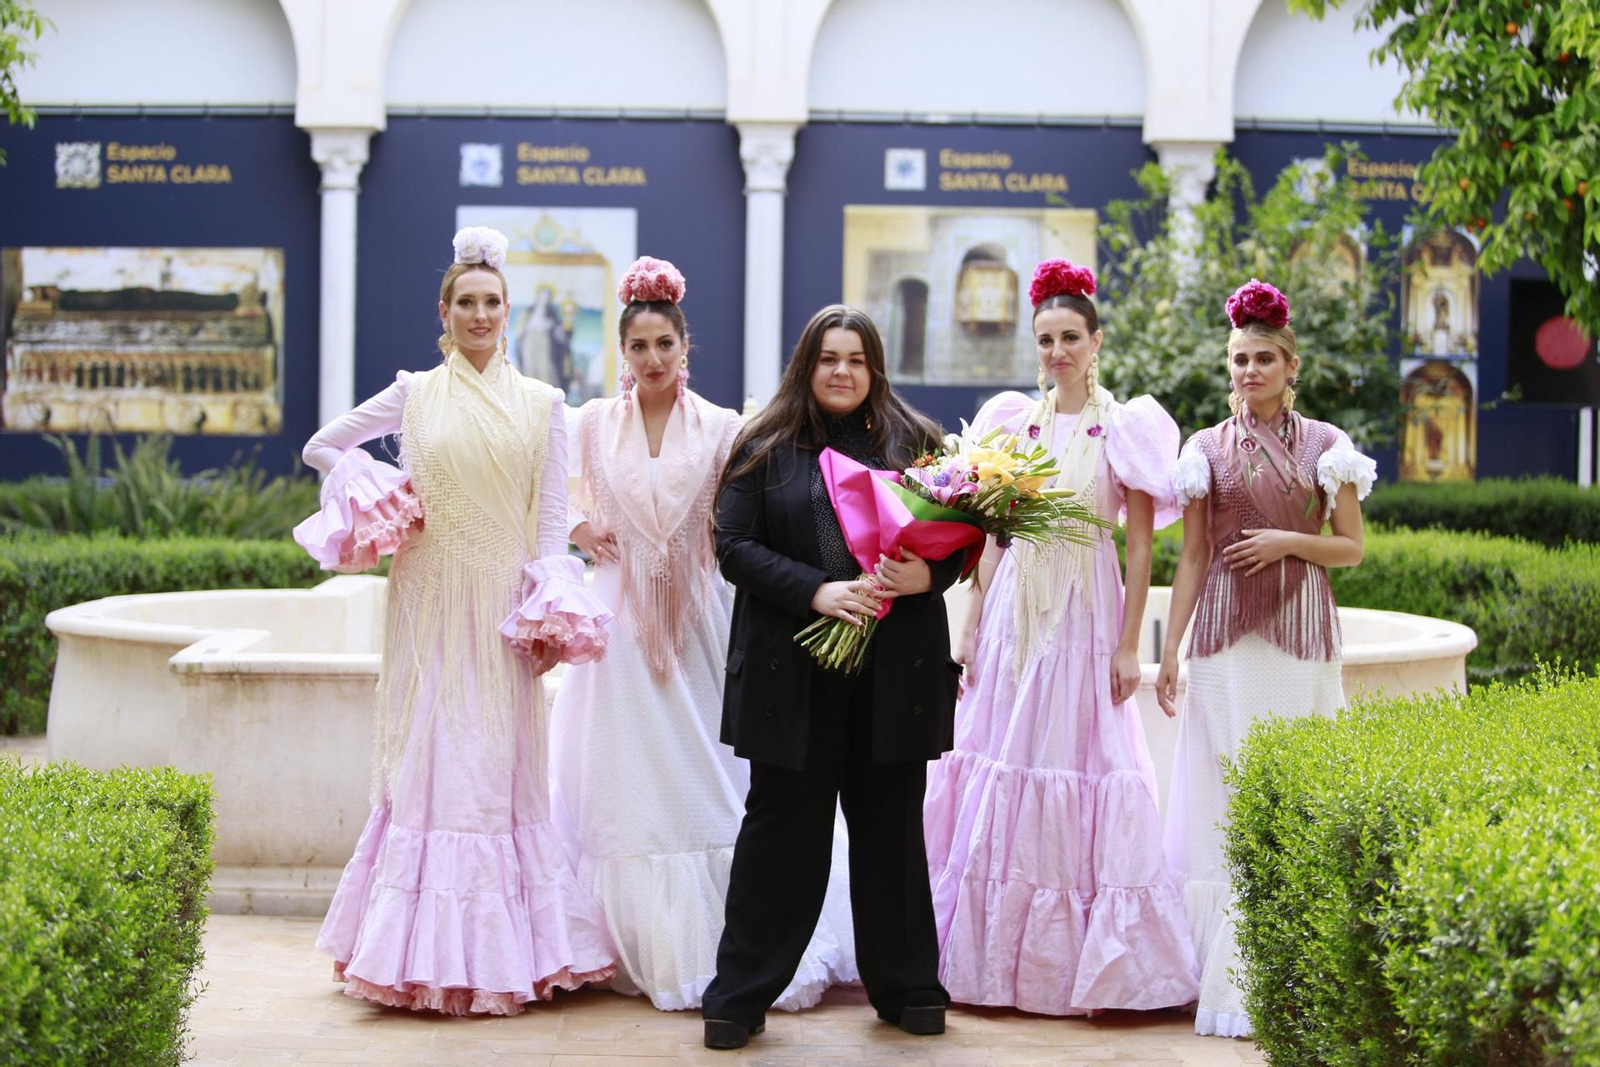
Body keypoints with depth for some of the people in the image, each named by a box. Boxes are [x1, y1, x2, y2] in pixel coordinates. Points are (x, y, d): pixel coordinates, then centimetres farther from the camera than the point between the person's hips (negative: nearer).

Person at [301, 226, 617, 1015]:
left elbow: (553, 520, 3)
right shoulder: (414, 395, 5)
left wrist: (549, 607, -7)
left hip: (504, 608, 0)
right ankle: (431, 952, 6)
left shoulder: (541, 404, 5)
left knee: (500, 764, 2)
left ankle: (506, 951, 9)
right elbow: (321, 447, 16)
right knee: (431, 759, 0)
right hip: (430, 602, 0)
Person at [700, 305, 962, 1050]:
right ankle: (740, 995, 11)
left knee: (891, 825, 10)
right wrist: (817, 591, -16)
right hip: (793, 673, -1)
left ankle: (906, 987, 22)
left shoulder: (916, 442, 8)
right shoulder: (763, 448, 5)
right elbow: (734, 546, -3)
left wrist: (926, 575, -16)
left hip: (895, 672, 1)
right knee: (783, 825, 3)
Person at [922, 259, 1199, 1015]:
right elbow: (990, 535, 11)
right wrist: (971, 626, 4)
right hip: (1013, 612, 4)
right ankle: (994, 953, 13)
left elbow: (1140, 547, -3)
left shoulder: (1124, 428, -1)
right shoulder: (1012, 421, 9)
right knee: (1000, 763, 3)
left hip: (1085, 617, -3)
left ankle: (1077, 962, 6)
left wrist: (1128, 646, -8)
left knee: (1079, 763, -4)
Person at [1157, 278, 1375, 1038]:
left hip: (1300, 632, 0)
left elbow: (1352, 548, 7)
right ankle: (1228, 974, 5)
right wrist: (1169, 651, 3)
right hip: (1225, 632, 1)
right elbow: (1192, 556, 7)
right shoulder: (1208, 448, 7)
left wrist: (1289, 542, -11)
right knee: (1225, 798, -1)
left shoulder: (1325, 445, 5)